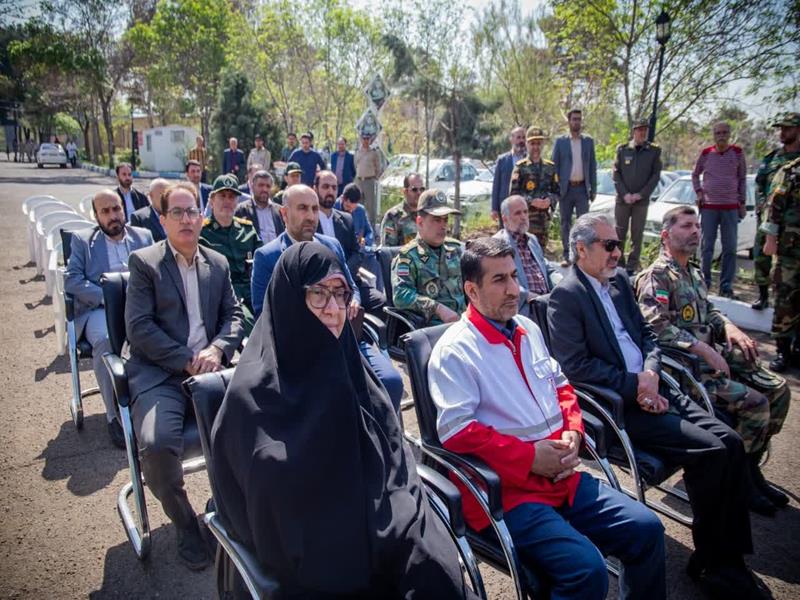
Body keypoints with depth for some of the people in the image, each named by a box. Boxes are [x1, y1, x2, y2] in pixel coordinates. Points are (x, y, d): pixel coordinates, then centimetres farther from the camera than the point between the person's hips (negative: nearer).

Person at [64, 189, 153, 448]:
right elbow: (71, 280, 0)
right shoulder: (82, 240, 12)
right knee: (105, 339, -35)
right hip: (98, 309, -1)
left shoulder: (144, 236, 18)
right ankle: (115, 415, -24)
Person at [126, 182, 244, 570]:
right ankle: (185, 524, 1)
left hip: (209, 366, 3)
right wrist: (186, 360, -13)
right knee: (156, 444, -28)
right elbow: (138, 327, -6)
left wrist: (218, 350, -8)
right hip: (159, 372, -3)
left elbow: (233, 315, 13)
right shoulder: (144, 262, 3)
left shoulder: (218, 263, 16)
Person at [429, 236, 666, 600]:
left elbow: (560, 386, 21)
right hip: (508, 489, -7)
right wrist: (529, 456, -17)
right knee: (587, 569, -22)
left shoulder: (528, 329, 12)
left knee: (646, 529, 2)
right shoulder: (454, 351, -13)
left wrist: (572, 432, 2)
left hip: (562, 476, 8)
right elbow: (456, 431, -19)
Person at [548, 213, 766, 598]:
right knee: (709, 450, -17)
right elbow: (576, 367, -17)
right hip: (616, 406, -7)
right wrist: (635, 385, -15)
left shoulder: (619, 279, 14)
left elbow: (646, 334, 17)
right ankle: (708, 561, 3)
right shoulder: (566, 296, -10)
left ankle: (729, 557, 6)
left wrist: (651, 372, -3)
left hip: (650, 390, 8)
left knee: (730, 442, -7)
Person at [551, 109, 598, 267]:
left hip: (582, 188, 1)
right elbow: (554, 166, 3)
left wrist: (593, 189, 3)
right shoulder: (560, 141, 3)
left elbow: (592, 166, 9)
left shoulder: (588, 141, 8)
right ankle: (566, 255, 10)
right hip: (566, 188, -1)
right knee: (565, 223, 4)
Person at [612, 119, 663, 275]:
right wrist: (625, 194, -8)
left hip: (642, 200, 0)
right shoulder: (622, 149, 5)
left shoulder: (654, 151, 4)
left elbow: (656, 175, 1)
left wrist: (641, 194, -9)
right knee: (619, 233, 3)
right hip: (622, 199, 1)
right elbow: (615, 173, 2)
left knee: (637, 235, 1)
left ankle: (631, 267, 6)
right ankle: (618, 265, 12)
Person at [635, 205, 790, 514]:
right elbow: (656, 325, -24)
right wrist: (702, 348, -24)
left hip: (712, 354, 9)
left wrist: (729, 326, 7)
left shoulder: (692, 273, 17)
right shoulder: (657, 275, -12)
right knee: (755, 402, -20)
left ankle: (750, 468, 16)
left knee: (777, 389, 2)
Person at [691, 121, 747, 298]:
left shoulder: (737, 152, 2)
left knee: (730, 249, 0)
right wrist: (698, 192, 1)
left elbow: (742, 179, 8)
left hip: (731, 207, 0)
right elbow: (695, 175, 16)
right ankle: (704, 281, 13)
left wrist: (742, 203, 5)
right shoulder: (706, 153, 2)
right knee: (706, 247, 2)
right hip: (708, 206, 0)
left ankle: (726, 285, 7)